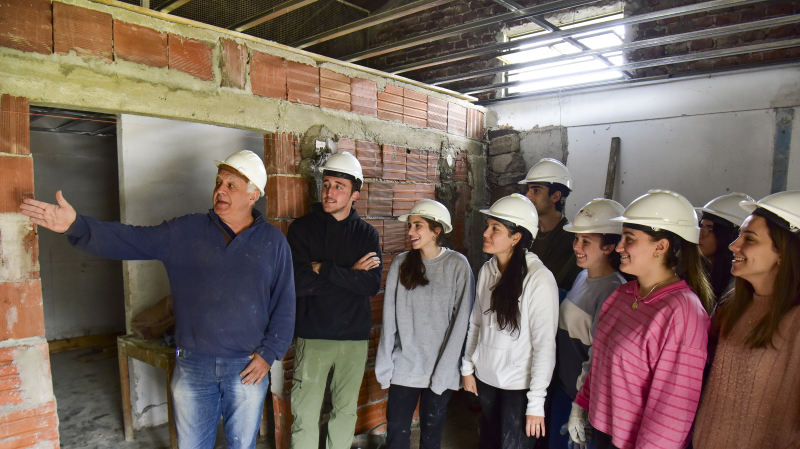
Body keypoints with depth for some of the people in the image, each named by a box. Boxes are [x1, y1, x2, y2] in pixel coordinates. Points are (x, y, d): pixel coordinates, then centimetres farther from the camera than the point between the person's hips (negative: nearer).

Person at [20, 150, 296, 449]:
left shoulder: (273, 242, -3)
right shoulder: (185, 232, 1)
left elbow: (284, 303, -2)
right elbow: (129, 240, -7)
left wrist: (269, 353, -7)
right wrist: (76, 226, -22)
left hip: (248, 368, -1)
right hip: (193, 367, 2)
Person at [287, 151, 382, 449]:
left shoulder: (367, 234, 4)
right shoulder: (302, 228, -2)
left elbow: (372, 285, -10)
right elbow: (297, 282, -15)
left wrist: (324, 269, -16)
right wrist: (350, 273, -13)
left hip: (355, 337, 2)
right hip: (312, 336, -2)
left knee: (346, 410, 15)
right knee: (305, 416, 2)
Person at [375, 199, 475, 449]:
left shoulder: (457, 265, -7)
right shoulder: (401, 263, -1)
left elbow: (461, 321, -7)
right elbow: (389, 318, 1)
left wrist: (444, 371, -9)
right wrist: (384, 365, -1)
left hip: (440, 371, -1)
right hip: (404, 366, 2)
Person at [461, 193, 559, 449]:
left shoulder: (539, 279, -20)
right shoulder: (487, 270, -1)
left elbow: (545, 345, -18)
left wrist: (536, 402, -15)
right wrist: (467, 368, 11)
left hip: (519, 387, -5)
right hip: (485, 379, 6)